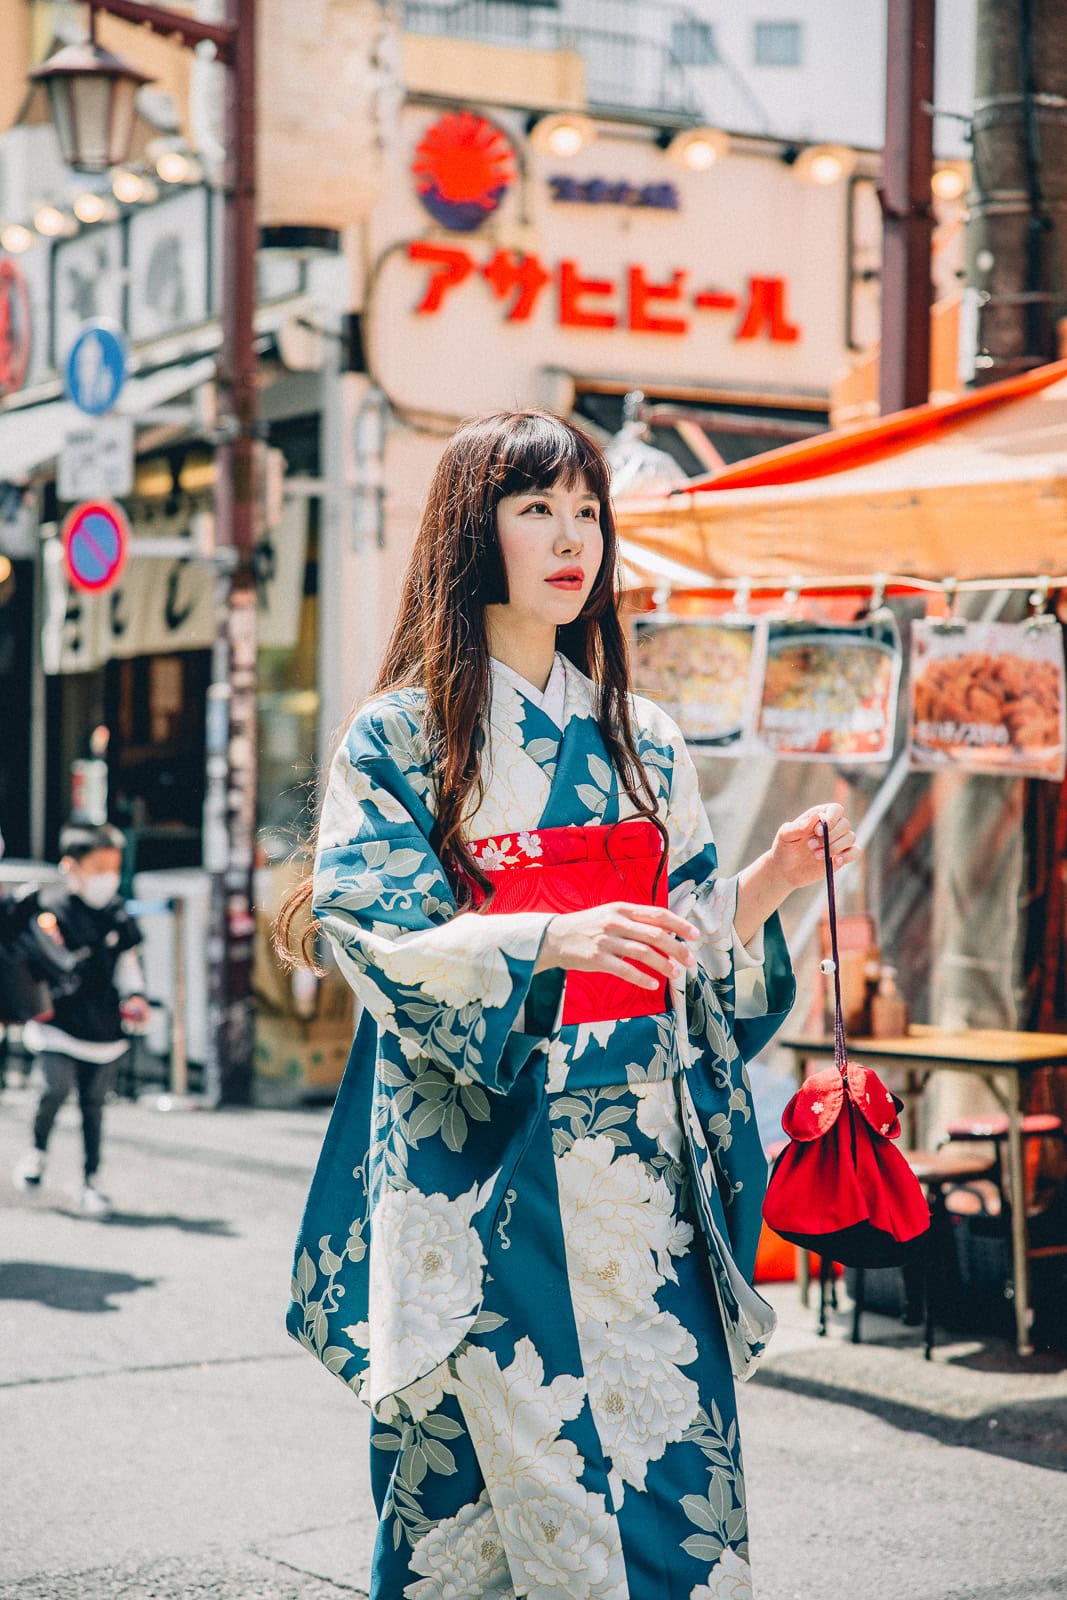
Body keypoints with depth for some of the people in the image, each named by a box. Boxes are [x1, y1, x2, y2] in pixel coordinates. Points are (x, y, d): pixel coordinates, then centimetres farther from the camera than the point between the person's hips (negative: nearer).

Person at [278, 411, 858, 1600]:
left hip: (641, 1145, 4)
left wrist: (770, 880, -3)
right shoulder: (400, 735, -1)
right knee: (506, 1441, -5)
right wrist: (551, 937, -25)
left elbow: (689, 941, 16)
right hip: (485, 1156, -4)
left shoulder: (639, 737, 15)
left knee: (667, 1439, 1)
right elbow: (374, 933, -12)